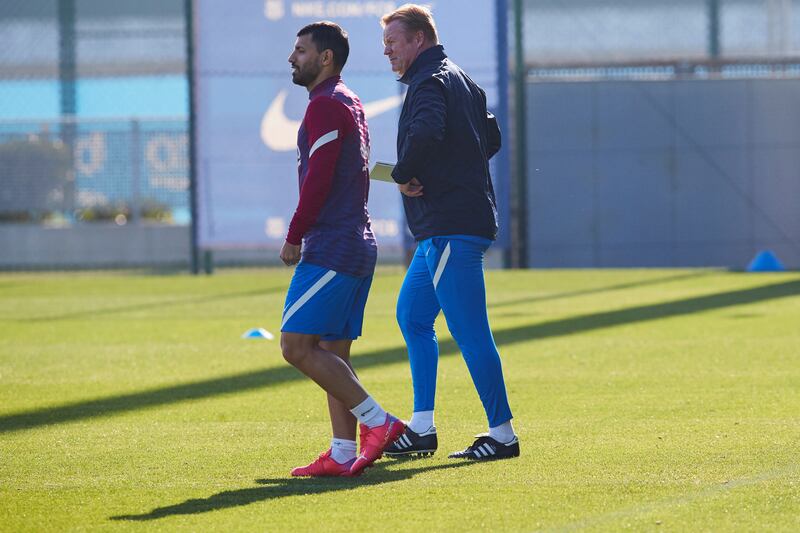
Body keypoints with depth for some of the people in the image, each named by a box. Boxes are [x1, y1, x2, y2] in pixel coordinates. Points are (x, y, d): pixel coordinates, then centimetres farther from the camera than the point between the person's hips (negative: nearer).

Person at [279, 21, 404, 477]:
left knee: (297, 345, -12)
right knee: (332, 354, 9)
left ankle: (378, 421, -12)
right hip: (357, 246, 10)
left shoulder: (326, 106, -11)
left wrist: (294, 238, -9)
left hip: (331, 250, -10)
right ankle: (343, 454, 6)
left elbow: (318, 180, -18)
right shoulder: (351, 104, 20)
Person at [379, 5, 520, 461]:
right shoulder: (460, 80, 19)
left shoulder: (430, 82, -13)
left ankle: (502, 434, -4)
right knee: (412, 315, 16)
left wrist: (404, 176, -17)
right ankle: (422, 428, 16)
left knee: (470, 332, -7)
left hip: (450, 227, -11)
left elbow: (426, 132, -33)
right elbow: (491, 138, 27)